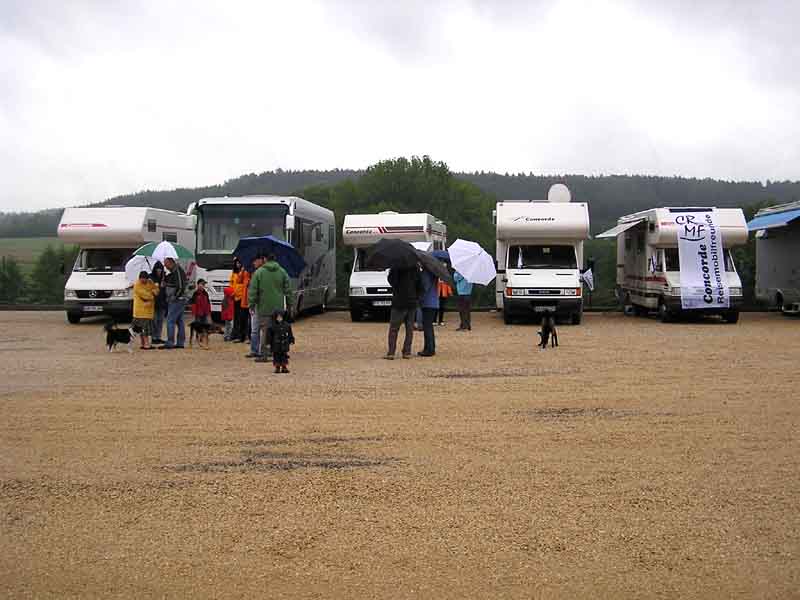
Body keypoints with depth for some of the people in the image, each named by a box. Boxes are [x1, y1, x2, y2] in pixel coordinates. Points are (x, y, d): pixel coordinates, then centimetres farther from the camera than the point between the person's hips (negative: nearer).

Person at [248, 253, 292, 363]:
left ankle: (263, 354, -2)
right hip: (278, 307, 2)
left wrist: (251, 304, 1)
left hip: (264, 307, -2)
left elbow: (253, 290, -4)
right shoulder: (282, 272, 4)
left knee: (263, 329, 1)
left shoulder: (259, 272, -2)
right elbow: (288, 289, 5)